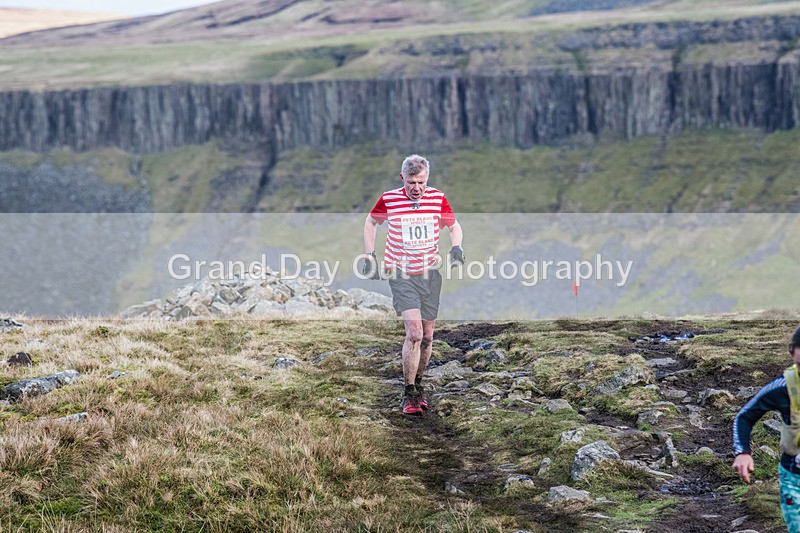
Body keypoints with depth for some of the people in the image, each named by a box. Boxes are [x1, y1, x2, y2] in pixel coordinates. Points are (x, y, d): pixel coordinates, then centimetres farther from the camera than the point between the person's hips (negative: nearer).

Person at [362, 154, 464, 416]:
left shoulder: (438, 198, -3)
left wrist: (456, 247, -6)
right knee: (414, 332, -18)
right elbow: (371, 222, 12)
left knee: (427, 336, 7)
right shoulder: (389, 199, -7)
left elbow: (453, 225, 13)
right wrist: (370, 255, 5)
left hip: (430, 273, 3)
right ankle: (409, 394, -8)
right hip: (400, 274, -3)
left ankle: (418, 384, 30)